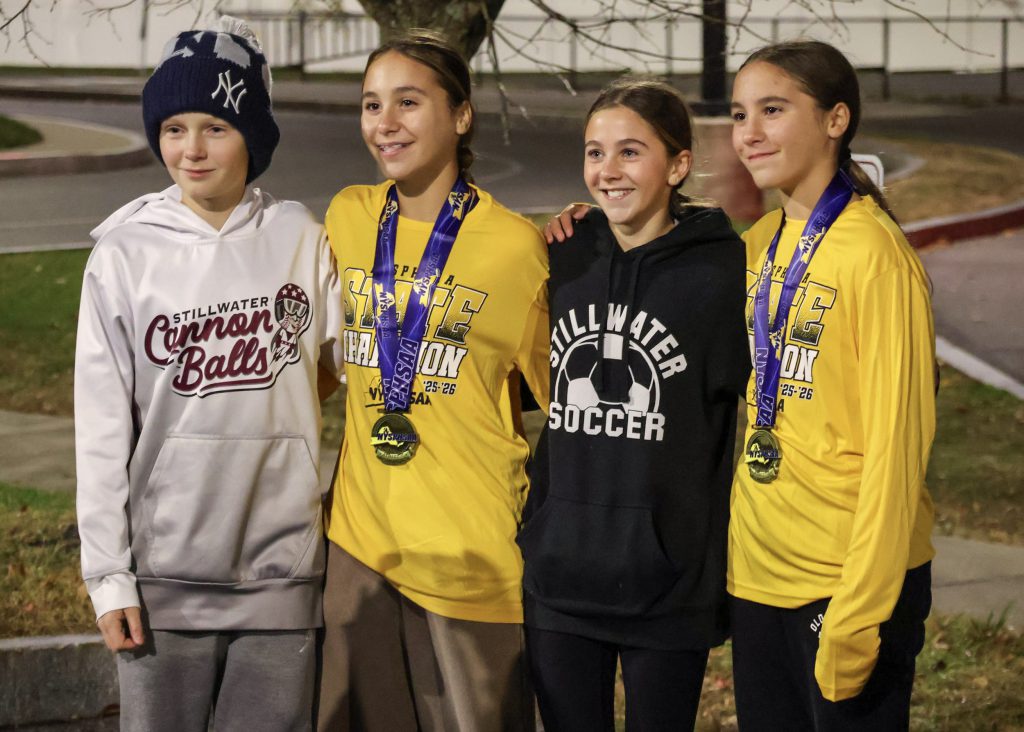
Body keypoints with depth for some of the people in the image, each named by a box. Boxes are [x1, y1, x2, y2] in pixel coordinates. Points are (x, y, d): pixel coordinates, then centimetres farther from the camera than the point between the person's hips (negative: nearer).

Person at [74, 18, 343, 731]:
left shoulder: (299, 238, 2)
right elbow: (101, 427, 0)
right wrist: (108, 575, -2)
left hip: (281, 565, 1)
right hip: (166, 567, -1)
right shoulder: (125, 255, -2)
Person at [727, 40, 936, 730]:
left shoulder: (873, 252, -14)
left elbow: (897, 443, -16)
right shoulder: (761, 243, 8)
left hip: (853, 583, -7)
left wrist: (858, 613, -18)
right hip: (759, 571, 7)